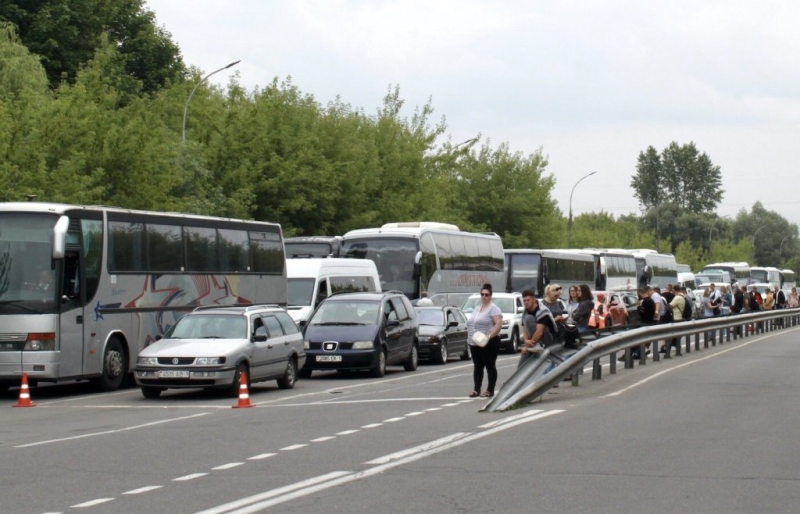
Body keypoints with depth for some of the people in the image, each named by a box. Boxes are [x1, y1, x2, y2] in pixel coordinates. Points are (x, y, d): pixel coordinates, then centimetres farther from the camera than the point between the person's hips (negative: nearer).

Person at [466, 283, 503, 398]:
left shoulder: (493, 309, -7)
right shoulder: (476, 308, 17)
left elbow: (499, 324, -17)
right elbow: (471, 324, 25)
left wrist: (489, 336, -26)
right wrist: (469, 336, 10)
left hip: (488, 343, -8)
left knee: (490, 366, -3)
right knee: (477, 366, 8)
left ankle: (490, 390, -1)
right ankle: (476, 389, 10)